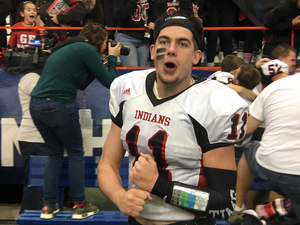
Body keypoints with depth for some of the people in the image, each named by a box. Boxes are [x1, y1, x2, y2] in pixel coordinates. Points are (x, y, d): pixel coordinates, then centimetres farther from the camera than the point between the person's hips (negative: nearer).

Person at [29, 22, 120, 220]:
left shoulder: (66, 48, 21)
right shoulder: (87, 49, -4)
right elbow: (109, 82, -2)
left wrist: (97, 65, 21)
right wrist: (112, 58, 12)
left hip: (36, 105, 8)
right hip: (59, 106, -8)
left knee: (55, 153, 20)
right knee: (76, 153, 10)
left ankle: (48, 206, 21)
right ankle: (80, 206, 15)